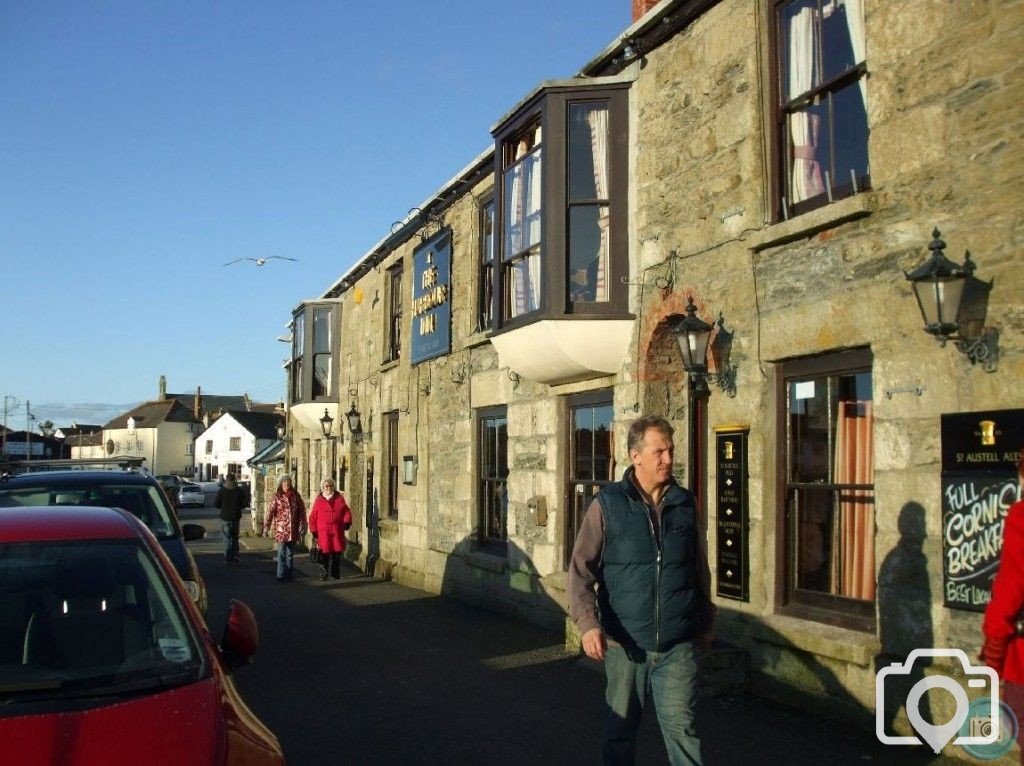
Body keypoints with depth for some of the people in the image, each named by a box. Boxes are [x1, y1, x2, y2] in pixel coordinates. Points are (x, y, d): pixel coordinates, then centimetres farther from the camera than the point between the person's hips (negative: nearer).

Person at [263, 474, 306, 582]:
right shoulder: (277, 496, -2)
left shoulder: (295, 495, 6)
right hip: (281, 528, -3)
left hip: (293, 529, 3)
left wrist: (302, 526, 6)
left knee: (290, 553, 11)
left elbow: (302, 511, 8)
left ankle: (288, 574, 21)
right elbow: (270, 511, -7)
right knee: (281, 552, -7)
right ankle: (281, 575, -5)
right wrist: (266, 527, -14)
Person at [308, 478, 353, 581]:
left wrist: (347, 521, -7)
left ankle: (336, 573, 19)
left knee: (337, 553, 5)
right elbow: (313, 517, 6)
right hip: (323, 532, -2)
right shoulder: (318, 500, 5)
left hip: (337, 532, 2)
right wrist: (314, 531, 2)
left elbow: (346, 511, 10)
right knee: (324, 553, -3)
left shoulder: (339, 498, 10)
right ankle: (323, 575, 6)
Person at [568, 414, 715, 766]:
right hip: (624, 643, -1)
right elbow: (581, 569, -6)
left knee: (681, 728, -1)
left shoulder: (685, 503, 4)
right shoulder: (607, 504, -5)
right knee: (620, 727, 13)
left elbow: (700, 569, 14)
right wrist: (587, 622, -19)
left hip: (678, 645, 1)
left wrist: (705, 624, 19)